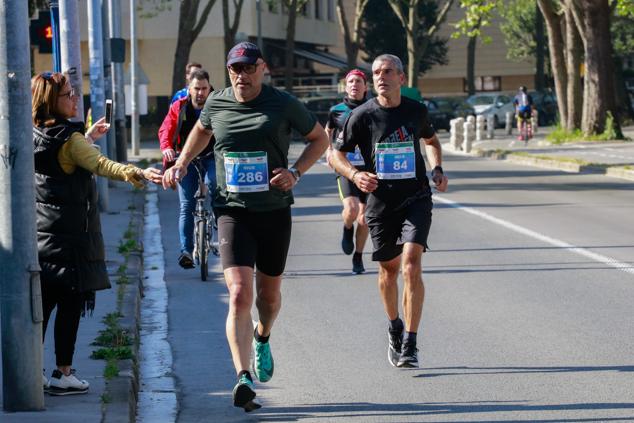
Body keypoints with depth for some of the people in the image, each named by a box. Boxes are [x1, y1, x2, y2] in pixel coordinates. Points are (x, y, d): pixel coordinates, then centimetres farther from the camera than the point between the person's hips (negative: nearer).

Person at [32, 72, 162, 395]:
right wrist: (137, 173, -42)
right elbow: (99, 165, -30)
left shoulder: (36, 135, 10)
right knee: (70, 304, -3)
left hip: (40, 232, 8)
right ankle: (63, 374, -2)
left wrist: (88, 137, 37)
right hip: (69, 234, -8)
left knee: (43, 302, 12)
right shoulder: (69, 138, -15)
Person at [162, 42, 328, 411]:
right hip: (233, 211, 0)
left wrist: (295, 173, -7)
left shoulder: (284, 104, -4)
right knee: (239, 295, -16)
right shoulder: (216, 103, 3)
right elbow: (202, 131, 26)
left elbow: (320, 138, 7)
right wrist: (181, 165, 14)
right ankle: (243, 378, -20)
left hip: (275, 211, 1)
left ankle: (262, 339, 51)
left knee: (269, 294, 16)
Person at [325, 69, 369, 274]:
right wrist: (328, 150, 7)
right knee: (351, 210, -23)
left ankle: (358, 258, 22)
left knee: (363, 218, 3)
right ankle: (347, 230, 12)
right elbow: (327, 131, 22)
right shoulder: (337, 110, 4)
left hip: (368, 168, 1)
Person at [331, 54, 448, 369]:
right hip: (380, 201, 0)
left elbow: (431, 140, 24)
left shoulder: (416, 111, 3)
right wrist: (355, 175, -17)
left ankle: (409, 346, -15)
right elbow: (336, 154, 3)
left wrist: (437, 170, 7)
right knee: (389, 269, 13)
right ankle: (394, 327, 41)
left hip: (415, 198, 0)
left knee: (411, 265, -16)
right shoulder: (362, 115, -5)